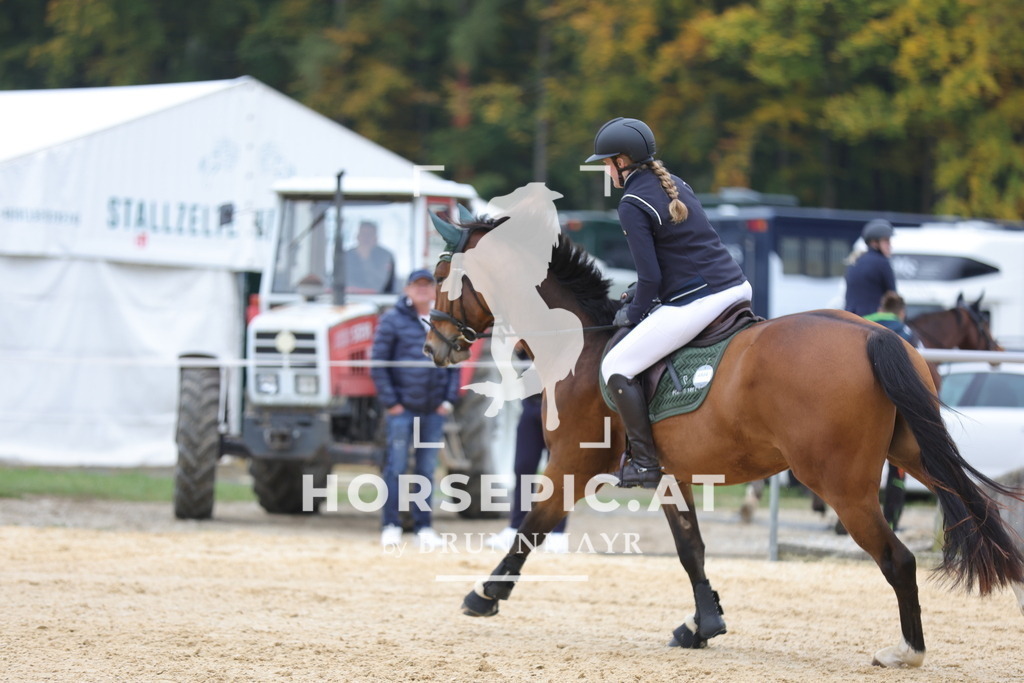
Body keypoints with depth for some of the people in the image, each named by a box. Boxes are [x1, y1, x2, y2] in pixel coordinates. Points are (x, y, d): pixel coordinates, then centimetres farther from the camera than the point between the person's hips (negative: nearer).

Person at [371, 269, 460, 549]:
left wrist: (449, 398, 6)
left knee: (427, 470, 7)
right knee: (396, 467, -3)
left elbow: (454, 363, 16)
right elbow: (378, 365, -3)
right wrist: (390, 401, -9)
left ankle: (423, 527, 13)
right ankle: (390, 526, 3)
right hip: (402, 409, -4)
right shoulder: (393, 320, -2)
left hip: (434, 410, 4)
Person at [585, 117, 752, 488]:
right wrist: (642, 299, 25)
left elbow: (650, 277, -12)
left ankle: (645, 462, -2)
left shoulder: (632, 204, -9)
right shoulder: (676, 185, 16)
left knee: (616, 367, 0)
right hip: (737, 287, 9)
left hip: (694, 303, -9)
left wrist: (632, 314, 5)